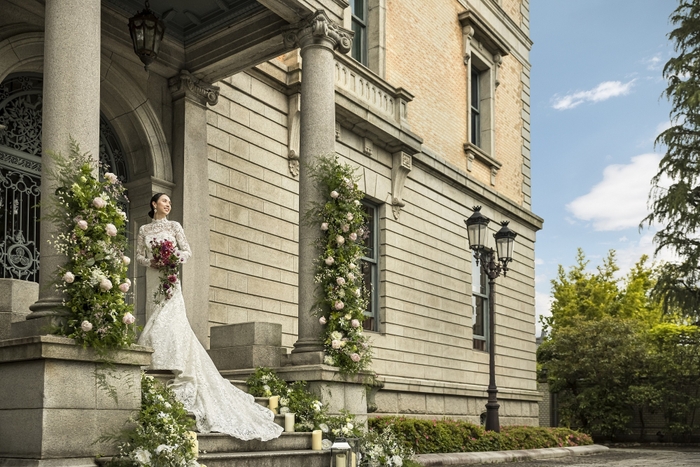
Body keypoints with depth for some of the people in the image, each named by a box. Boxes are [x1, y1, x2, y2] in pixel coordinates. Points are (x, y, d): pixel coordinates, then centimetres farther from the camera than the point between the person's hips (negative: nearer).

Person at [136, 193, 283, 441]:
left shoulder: (174, 226, 10)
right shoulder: (144, 229, 15)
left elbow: (187, 251, 7)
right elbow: (139, 255, 12)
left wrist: (174, 258, -12)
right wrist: (150, 262, -8)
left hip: (170, 280, -2)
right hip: (153, 280, 2)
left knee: (169, 323, -15)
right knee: (158, 322, -5)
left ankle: (176, 372, -18)